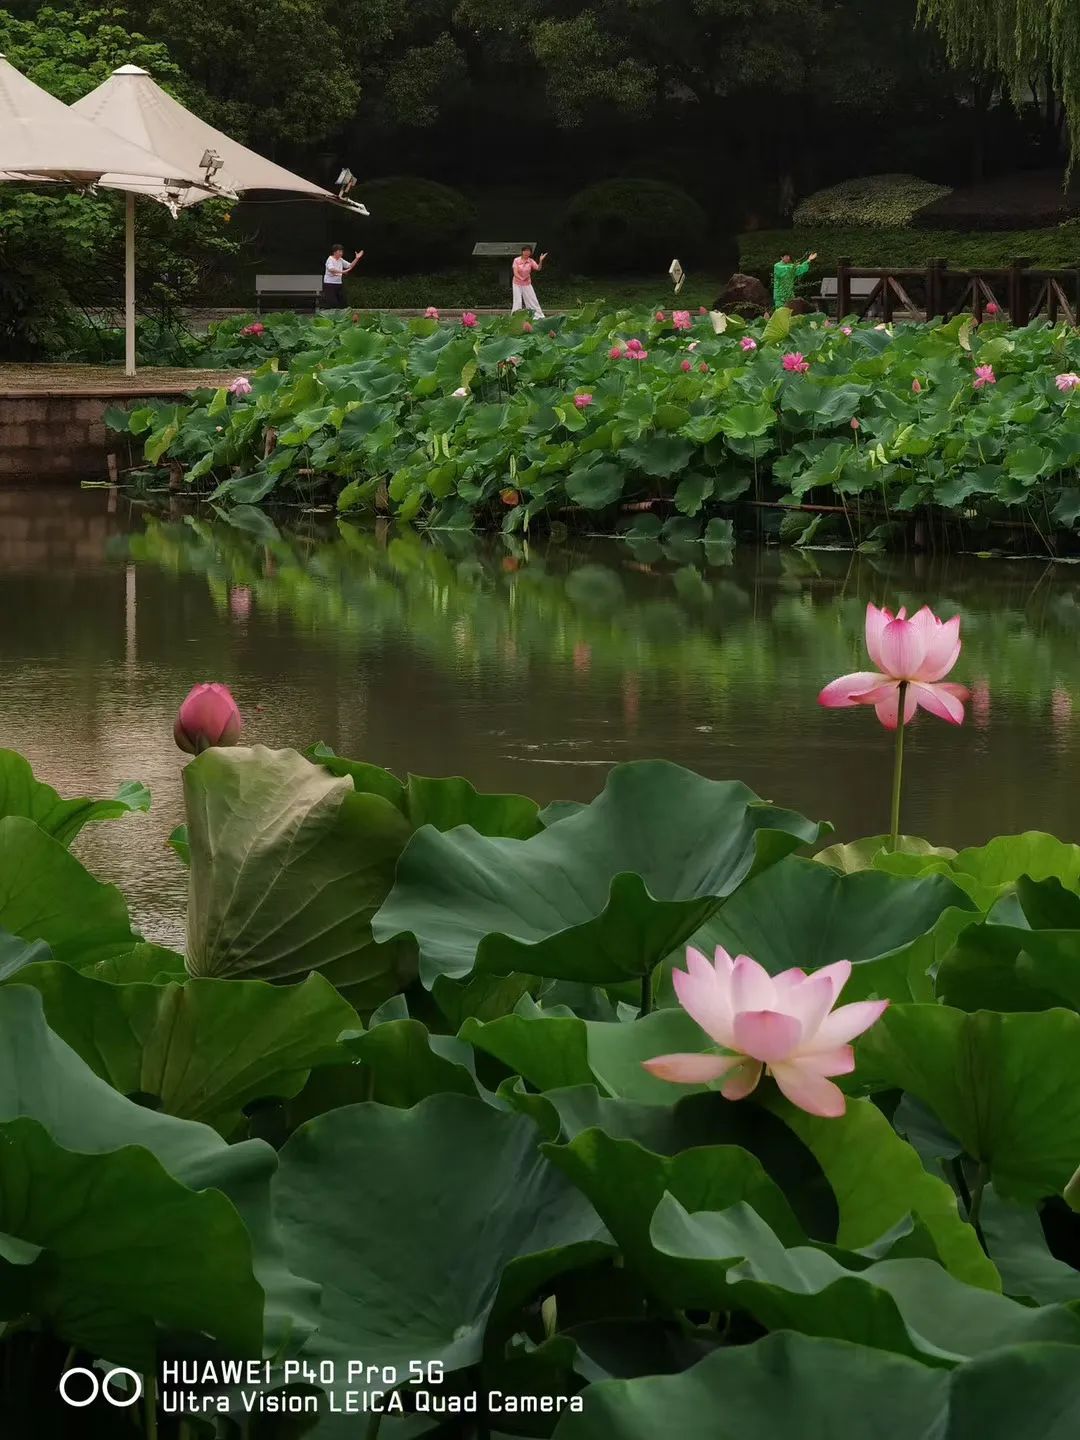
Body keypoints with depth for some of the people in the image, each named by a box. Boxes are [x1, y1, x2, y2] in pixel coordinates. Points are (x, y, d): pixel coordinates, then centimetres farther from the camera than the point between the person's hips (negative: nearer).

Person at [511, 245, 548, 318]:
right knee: (518, 301, -5)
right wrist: (522, 279, -25)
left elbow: (538, 268, -15)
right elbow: (515, 273, -14)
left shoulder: (531, 261, -3)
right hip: (518, 284, -3)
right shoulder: (517, 260, -9)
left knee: (533, 300, 5)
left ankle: (539, 316, 12)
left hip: (527, 284, 3)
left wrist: (541, 261, -31)